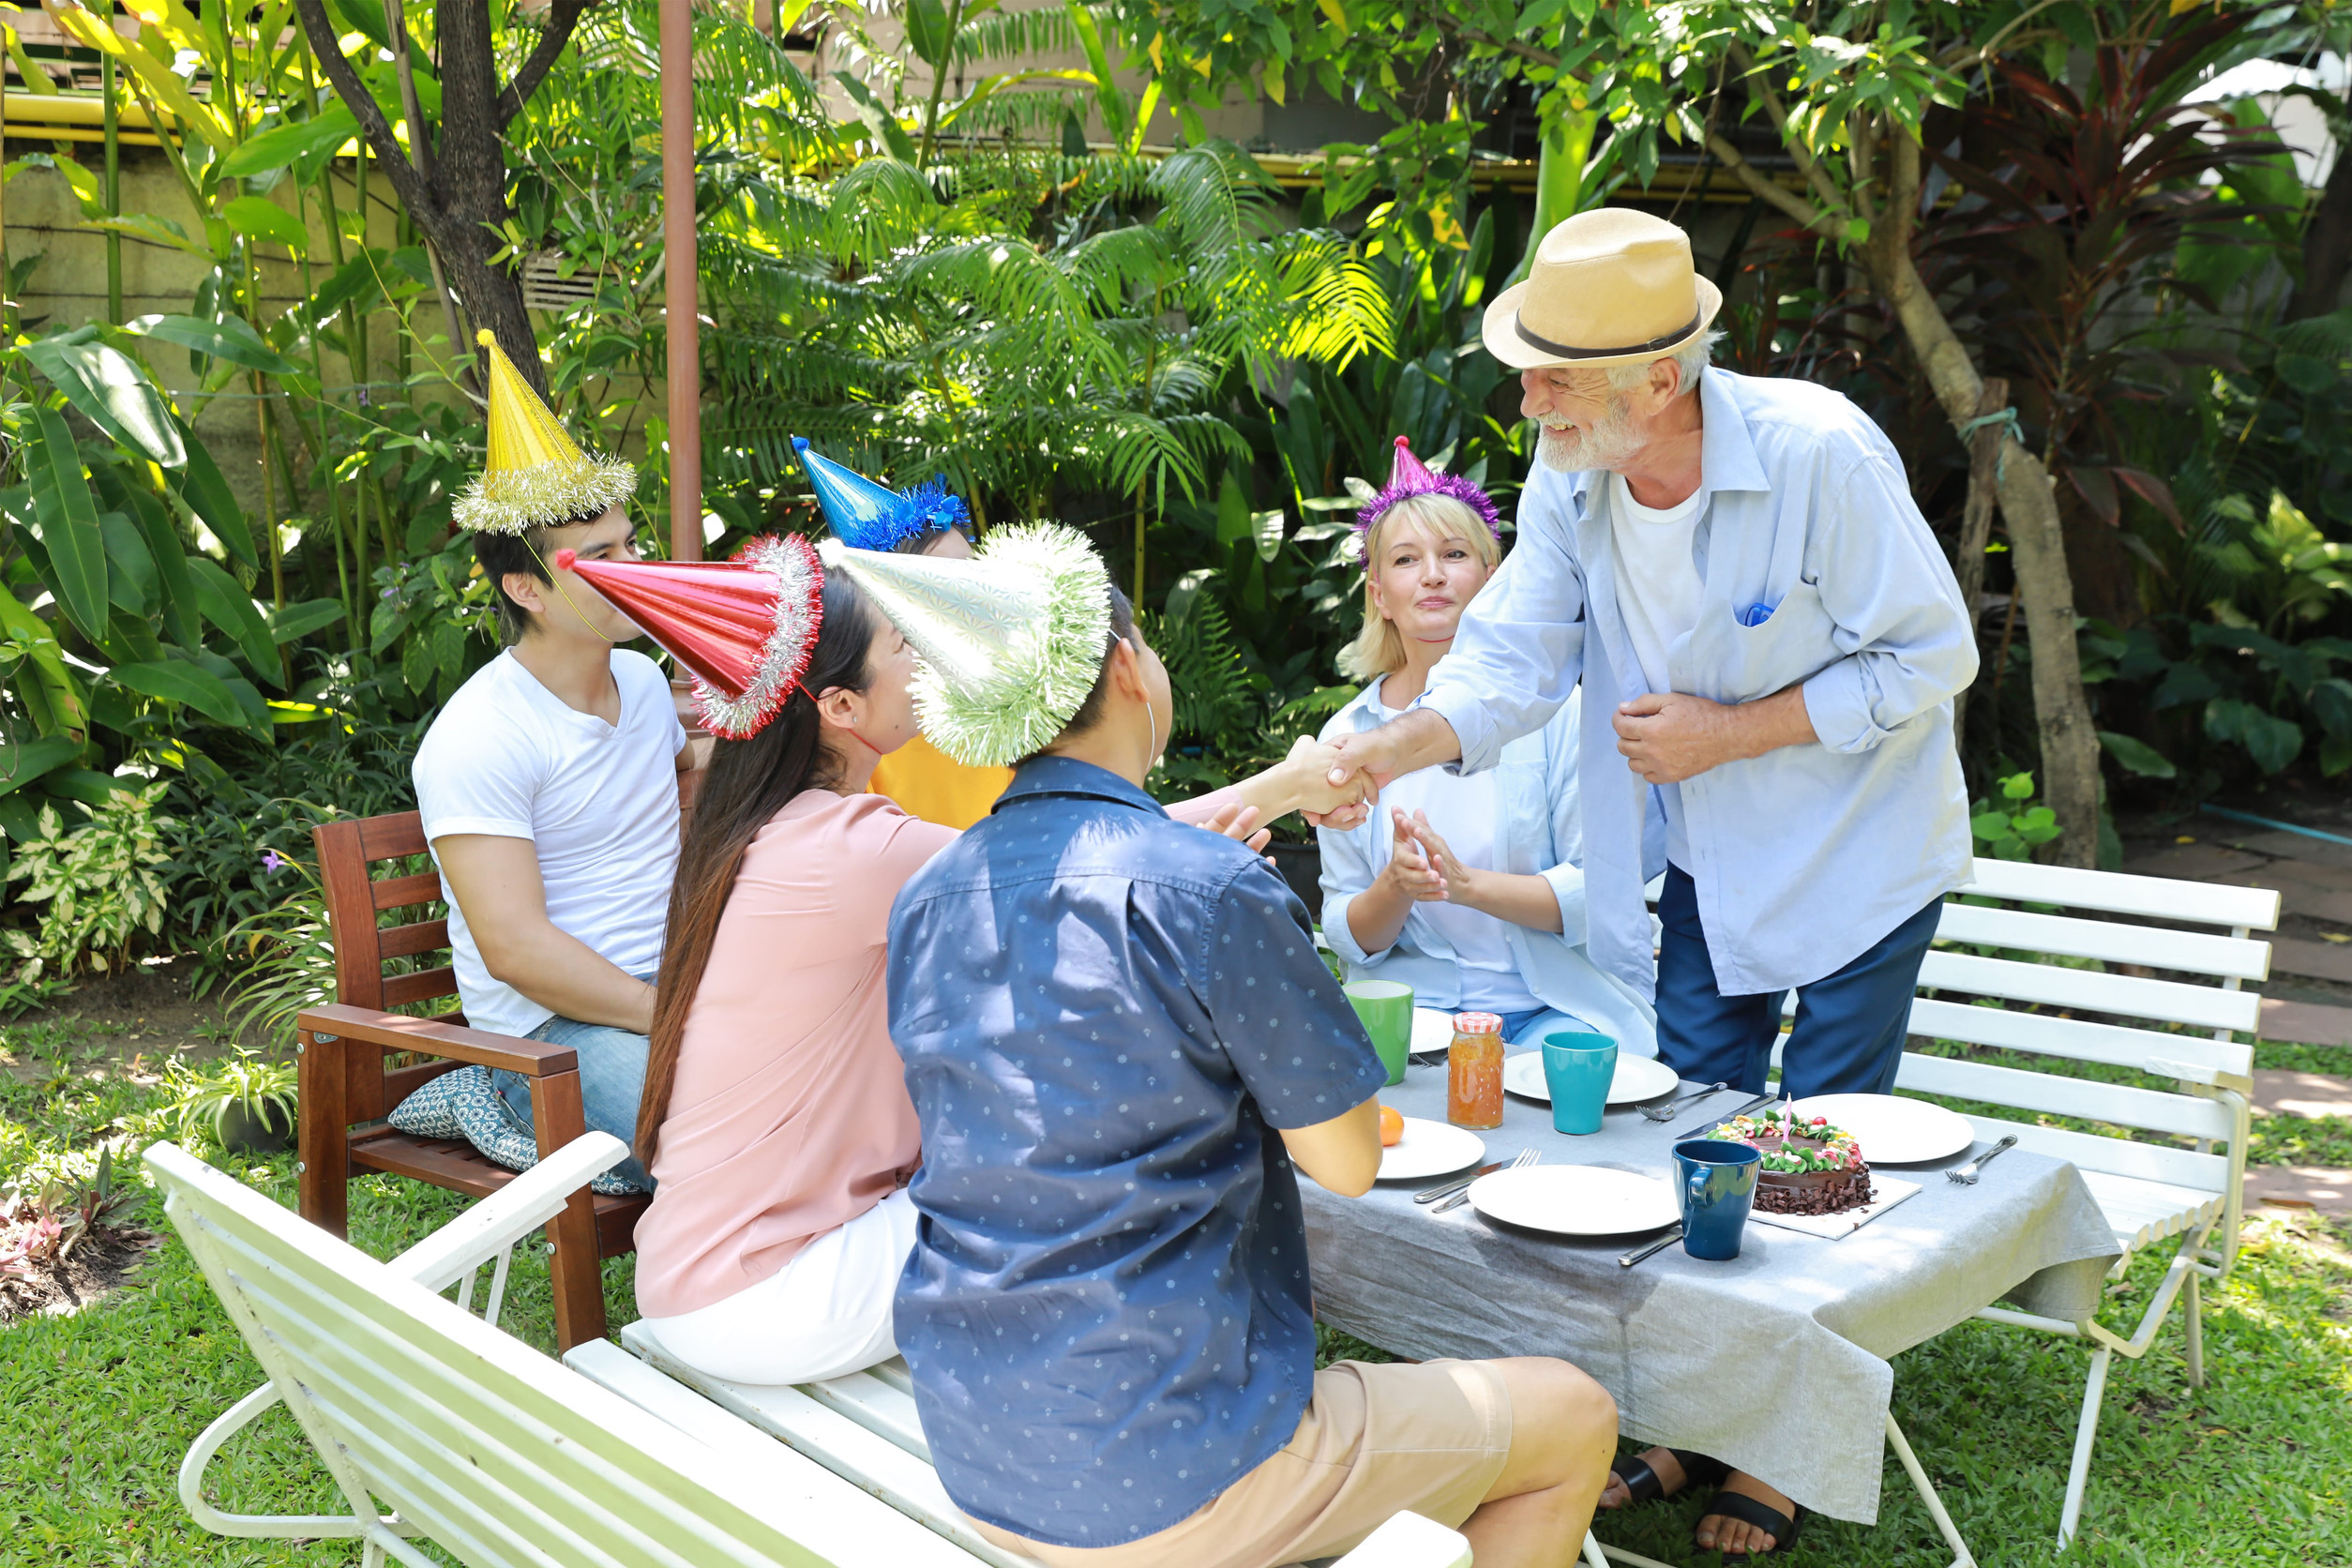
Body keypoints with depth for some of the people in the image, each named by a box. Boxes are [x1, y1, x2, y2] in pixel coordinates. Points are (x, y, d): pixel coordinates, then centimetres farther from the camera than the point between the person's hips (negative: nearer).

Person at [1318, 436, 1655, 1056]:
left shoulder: (1547, 706, -2)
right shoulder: (1346, 737, 5)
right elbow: (1348, 936, 7)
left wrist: (1466, 882, -20)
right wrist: (1395, 888, -16)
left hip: (1555, 1005, -1)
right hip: (1412, 1001, 1)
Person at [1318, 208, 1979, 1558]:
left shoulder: (1818, 454, -26)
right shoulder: (1570, 482, -11)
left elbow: (1932, 657, -19)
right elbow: (1511, 664, -9)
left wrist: (1728, 732, -22)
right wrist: (1377, 754, -26)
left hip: (1852, 850, -5)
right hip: (1705, 861, 5)